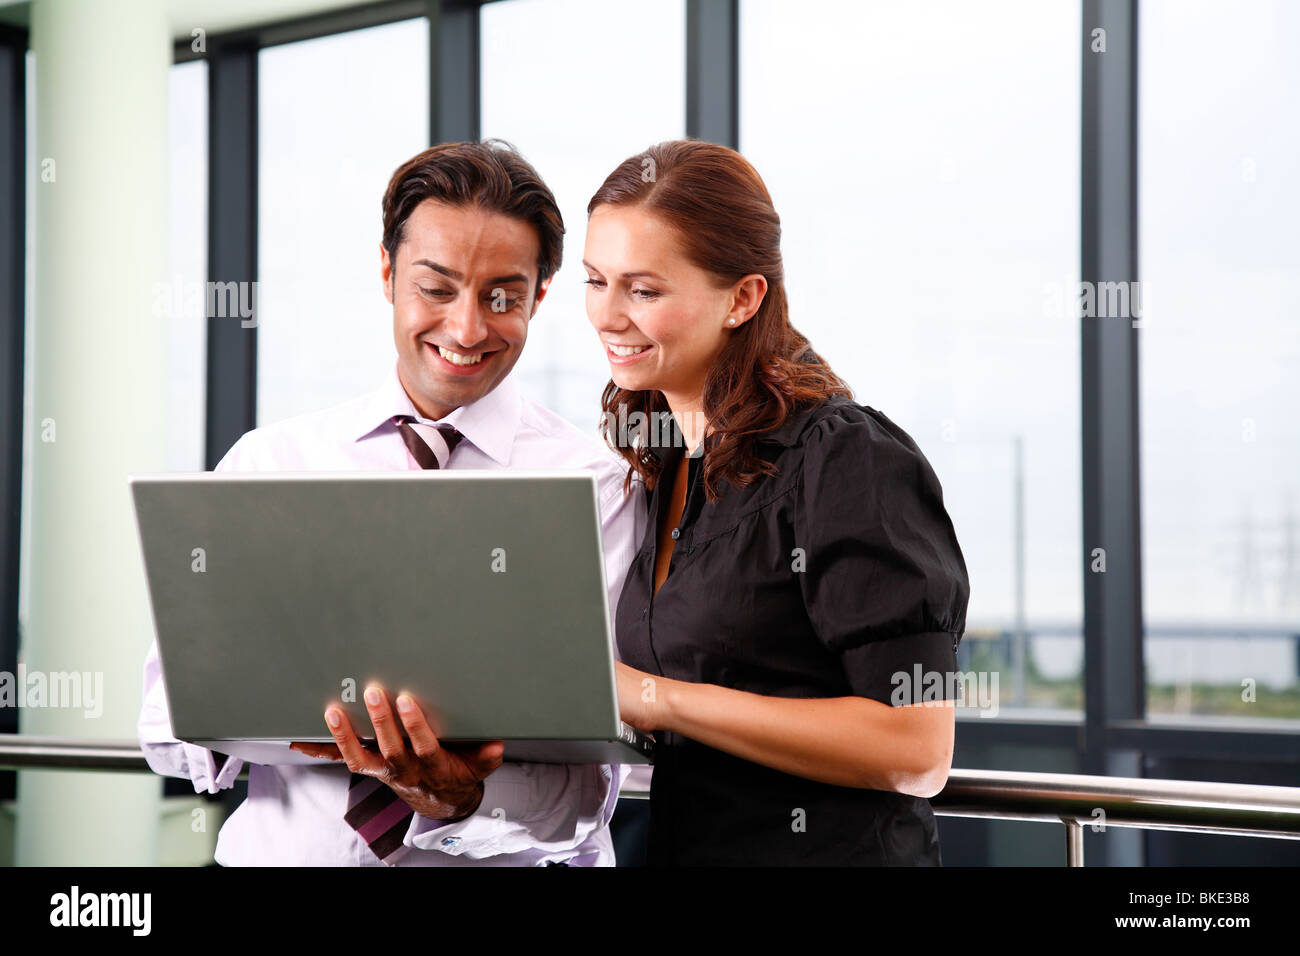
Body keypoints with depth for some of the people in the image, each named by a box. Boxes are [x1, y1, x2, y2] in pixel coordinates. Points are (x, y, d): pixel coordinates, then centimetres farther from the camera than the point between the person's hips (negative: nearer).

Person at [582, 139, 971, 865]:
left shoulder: (850, 461, -16)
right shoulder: (658, 464, 7)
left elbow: (916, 755, -22)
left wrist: (658, 698, -22)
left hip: (831, 846, -7)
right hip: (678, 845, 8)